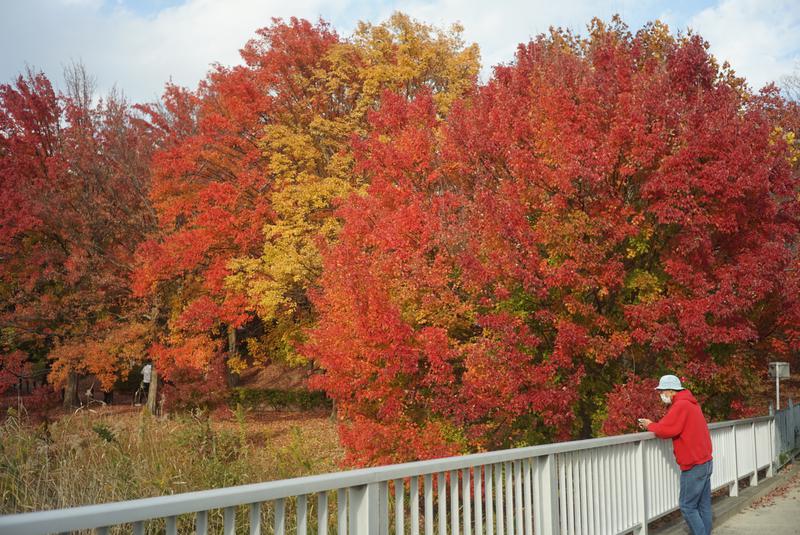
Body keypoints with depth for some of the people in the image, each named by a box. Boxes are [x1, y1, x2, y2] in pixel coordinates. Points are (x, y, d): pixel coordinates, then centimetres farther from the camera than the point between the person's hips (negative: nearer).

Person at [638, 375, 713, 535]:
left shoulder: (680, 405, -17)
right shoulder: (690, 403, 16)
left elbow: (666, 430, -21)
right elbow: (674, 426, 14)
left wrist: (650, 425, -4)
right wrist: (654, 425, 3)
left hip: (694, 466, -10)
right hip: (705, 462, 10)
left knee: (688, 507, -4)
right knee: (704, 505, 10)